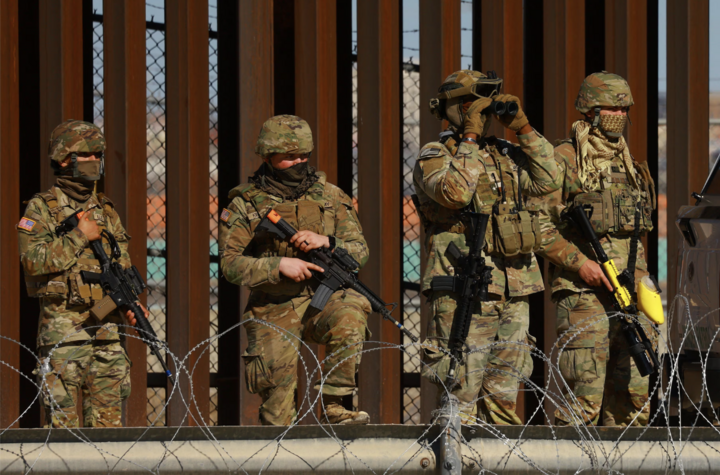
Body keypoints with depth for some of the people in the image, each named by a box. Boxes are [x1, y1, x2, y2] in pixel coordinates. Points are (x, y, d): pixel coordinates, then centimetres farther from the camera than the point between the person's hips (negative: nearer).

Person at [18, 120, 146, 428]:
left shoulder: (106, 211, 15)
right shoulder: (40, 209, 0)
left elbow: (123, 269, 17)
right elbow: (34, 261, -14)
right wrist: (79, 237, -12)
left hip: (107, 327, 5)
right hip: (62, 327, -5)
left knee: (108, 416, 5)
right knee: (62, 417, -6)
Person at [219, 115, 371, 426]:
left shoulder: (330, 197, 7)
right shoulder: (246, 204, 0)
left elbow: (360, 251, 6)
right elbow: (230, 264, -8)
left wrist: (328, 243, -15)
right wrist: (280, 265, -21)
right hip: (273, 310, -1)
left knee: (349, 315, -32)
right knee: (276, 386, -12)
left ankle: (333, 408, -23)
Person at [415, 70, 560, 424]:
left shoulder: (505, 154, 18)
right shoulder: (434, 157, -1)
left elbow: (546, 181, 10)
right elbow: (455, 192, -19)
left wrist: (523, 129, 7)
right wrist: (469, 137, -12)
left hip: (514, 294, 6)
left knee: (503, 396, 10)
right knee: (461, 394, -8)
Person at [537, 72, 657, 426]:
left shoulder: (628, 163, 18)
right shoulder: (564, 160, -4)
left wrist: (640, 276, 16)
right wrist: (579, 262, -17)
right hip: (585, 292, -7)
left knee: (634, 392, 7)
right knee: (584, 395, -11)